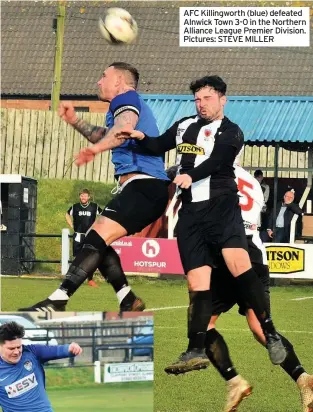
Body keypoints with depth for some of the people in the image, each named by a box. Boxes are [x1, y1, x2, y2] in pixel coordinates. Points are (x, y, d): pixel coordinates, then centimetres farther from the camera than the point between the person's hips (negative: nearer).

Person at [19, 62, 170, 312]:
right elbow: (105, 134, 46)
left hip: (142, 185, -10)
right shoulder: (132, 104, 29)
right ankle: (129, 302, 11)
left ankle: (57, 301, -32)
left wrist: (97, 148, -46)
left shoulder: (126, 99, -3)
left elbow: (124, 125, -28)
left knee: (99, 236, -20)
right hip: (152, 189, 10)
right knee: (98, 241, 15)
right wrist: (76, 122, 32)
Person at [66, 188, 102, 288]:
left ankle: (90, 279, 5)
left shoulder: (94, 207, -1)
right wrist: (71, 226, 10)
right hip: (78, 236, 1)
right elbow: (67, 215, 20)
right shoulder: (75, 207, 3)